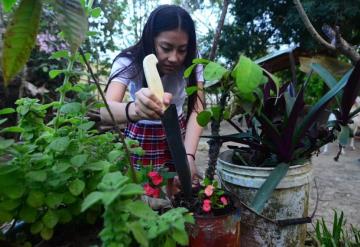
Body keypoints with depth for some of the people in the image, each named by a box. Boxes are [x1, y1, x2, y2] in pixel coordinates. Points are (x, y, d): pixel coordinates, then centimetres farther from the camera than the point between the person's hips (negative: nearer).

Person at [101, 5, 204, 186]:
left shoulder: (192, 63, -19)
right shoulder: (129, 61, -25)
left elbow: (197, 108, -27)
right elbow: (106, 109, -40)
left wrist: (189, 156, -43)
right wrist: (135, 109, -63)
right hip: (141, 136, -2)